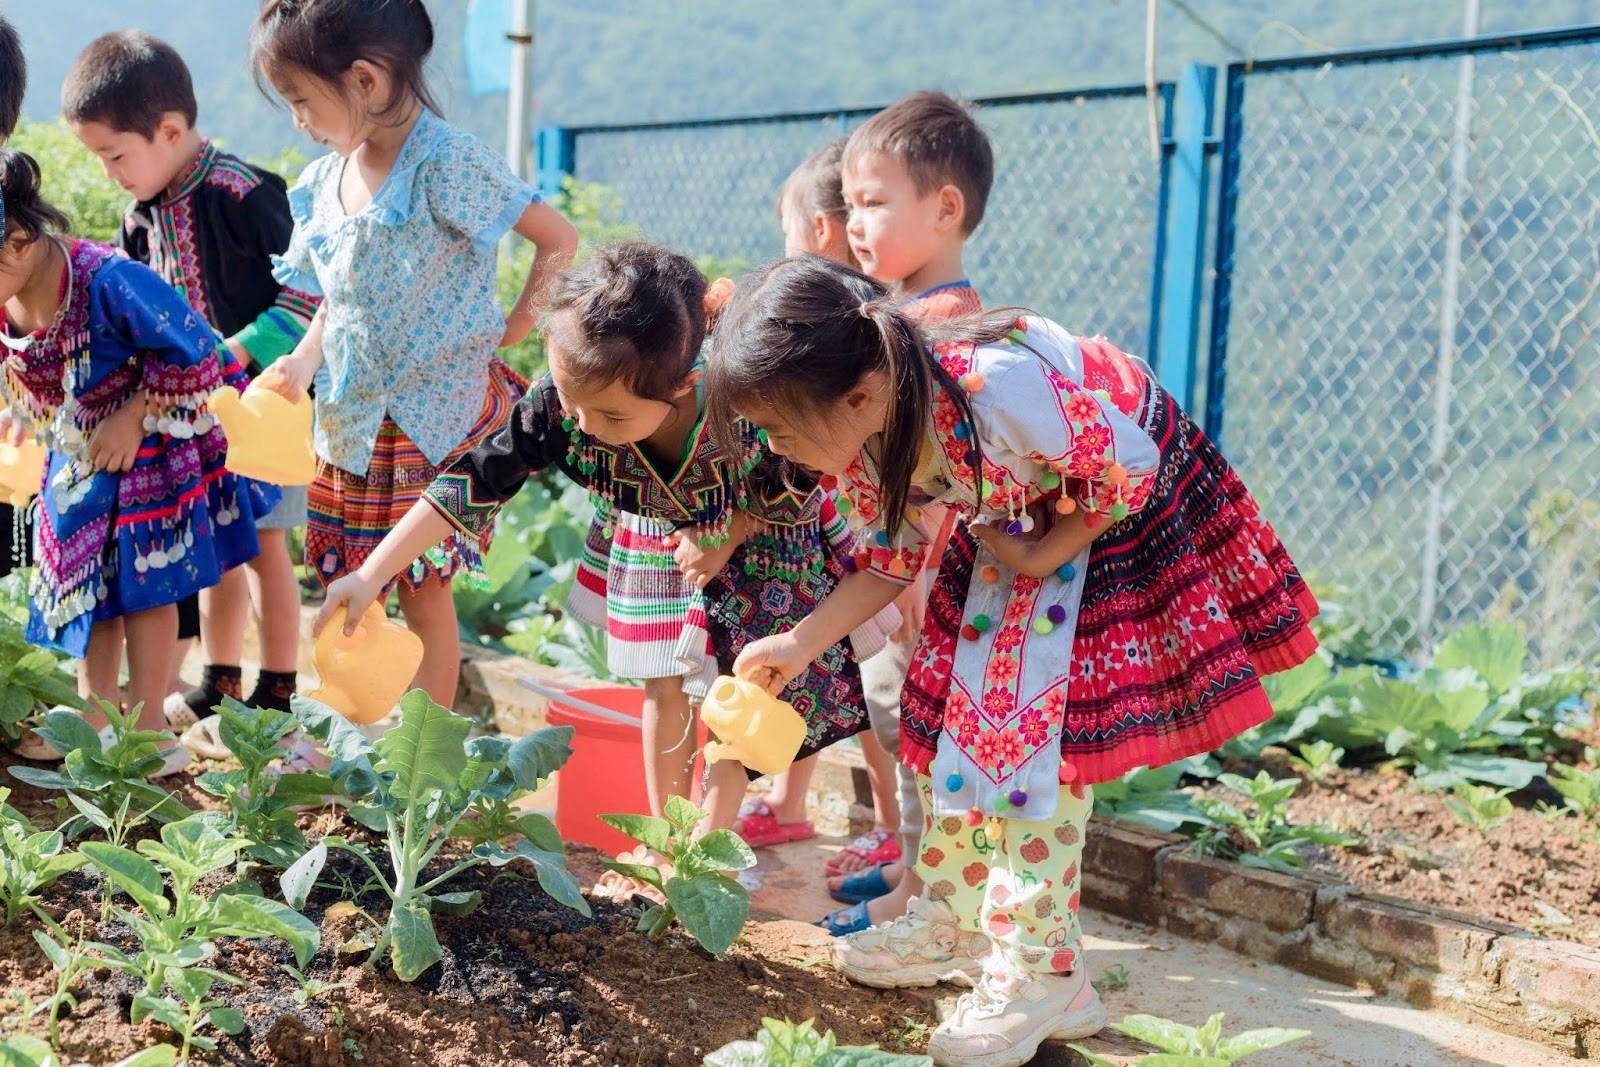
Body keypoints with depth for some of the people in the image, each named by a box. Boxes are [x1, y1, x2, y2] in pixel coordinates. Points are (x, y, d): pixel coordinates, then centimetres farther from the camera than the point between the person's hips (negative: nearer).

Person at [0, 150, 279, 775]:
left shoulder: (106, 281, -33)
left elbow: (195, 353, -24)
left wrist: (134, 419, -22)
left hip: (152, 449, -6)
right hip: (78, 456, 6)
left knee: (143, 580, 0)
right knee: (85, 580, 10)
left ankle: (148, 728, 10)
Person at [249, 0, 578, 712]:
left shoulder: (446, 164, -18)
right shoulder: (326, 180, 4)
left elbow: (559, 239, -14)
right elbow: (334, 299, 12)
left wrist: (518, 321, -9)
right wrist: (302, 361, -5)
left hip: (434, 418, -6)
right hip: (350, 416, 7)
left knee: (422, 587, 1)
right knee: (348, 587, 11)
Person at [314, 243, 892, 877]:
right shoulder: (558, 410, -36)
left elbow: (799, 480, -21)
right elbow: (474, 481, -30)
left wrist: (726, 537, -26)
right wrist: (372, 575, -32)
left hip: (755, 542, -2)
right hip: (650, 550, 2)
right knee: (665, 688, 12)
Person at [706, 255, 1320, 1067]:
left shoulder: (1002, 391, -42)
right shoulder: (861, 437, -17)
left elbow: (1130, 465, -27)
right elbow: (894, 559, -2)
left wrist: (1041, 557, -20)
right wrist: (799, 643, -10)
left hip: (1127, 509, -7)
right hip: (1013, 520, 8)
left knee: (1036, 726, -10)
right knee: (956, 707, 9)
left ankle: (1042, 970, 1)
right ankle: (953, 919, 26)